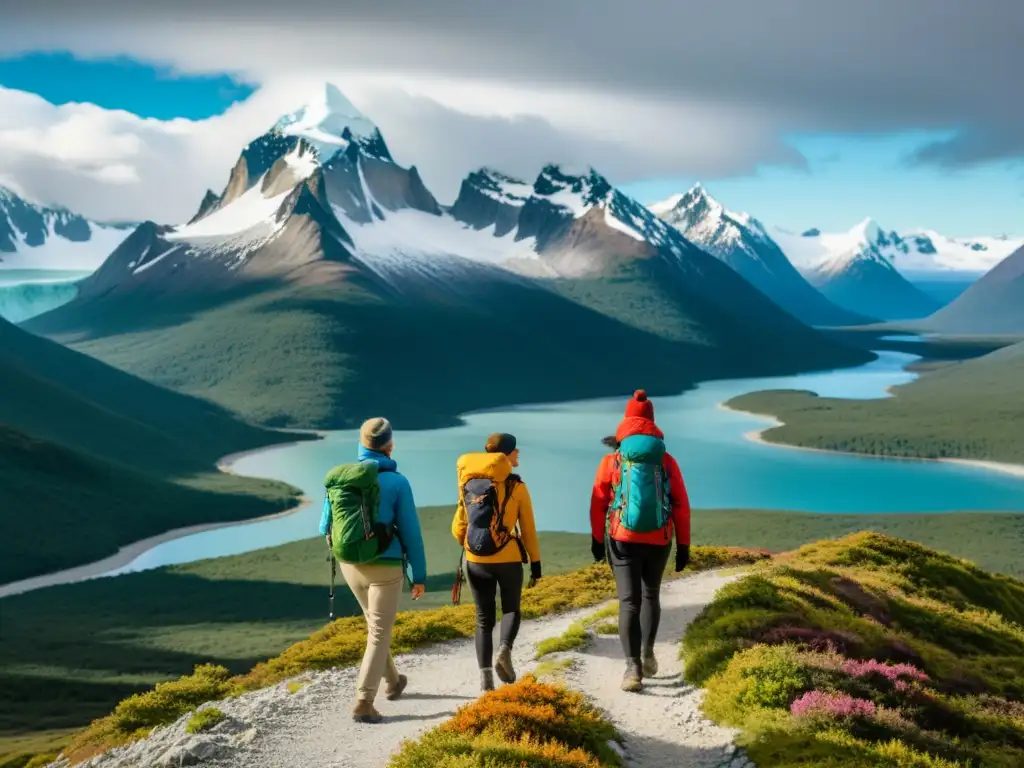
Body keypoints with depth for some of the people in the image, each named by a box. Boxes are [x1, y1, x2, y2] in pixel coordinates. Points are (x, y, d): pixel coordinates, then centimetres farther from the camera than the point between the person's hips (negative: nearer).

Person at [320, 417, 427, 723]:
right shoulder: (397, 482, -14)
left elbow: (326, 528, 5)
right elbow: (411, 533, -11)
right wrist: (420, 576, -1)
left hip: (351, 565, 5)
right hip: (385, 568, -5)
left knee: (376, 623, 25)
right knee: (378, 635, 1)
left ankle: (392, 681, 39)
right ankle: (363, 703, -8)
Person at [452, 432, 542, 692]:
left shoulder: (468, 485, 5)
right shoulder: (516, 486, -4)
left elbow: (458, 528, 9)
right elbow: (528, 528, -2)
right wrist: (535, 563, 5)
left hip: (476, 562, 2)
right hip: (509, 561, -2)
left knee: (484, 618, 13)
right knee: (511, 609, 18)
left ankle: (485, 675, 2)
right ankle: (504, 650, -10)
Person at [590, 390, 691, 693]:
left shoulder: (611, 462, -2)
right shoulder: (667, 462, 0)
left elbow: (598, 503, -2)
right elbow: (681, 506, -1)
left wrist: (596, 540, 9)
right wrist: (684, 546, 6)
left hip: (622, 540, -1)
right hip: (659, 541, 1)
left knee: (629, 602, 2)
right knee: (651, 595, 22)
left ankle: (633, 667, -9)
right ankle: (647, 652, 12)